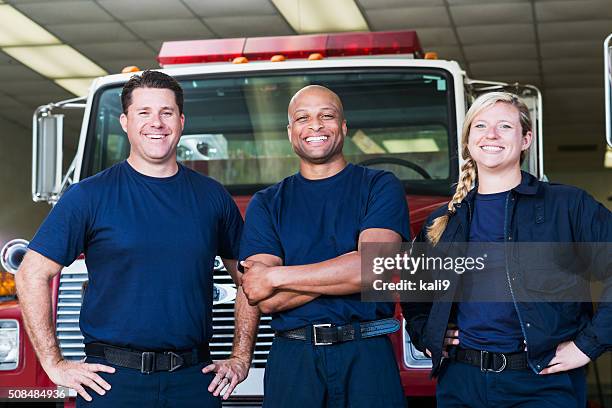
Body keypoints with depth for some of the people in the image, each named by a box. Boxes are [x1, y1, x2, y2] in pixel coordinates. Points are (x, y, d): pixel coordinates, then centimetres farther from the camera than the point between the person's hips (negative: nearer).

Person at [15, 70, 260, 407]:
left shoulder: (212, 197, 8)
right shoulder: (89, 196, -2)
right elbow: (32, 274, -2)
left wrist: (241, 357, 8)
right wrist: (54, 365, -7)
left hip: (194, 379, 3)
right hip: (112, 379, -2)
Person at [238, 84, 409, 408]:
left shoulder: (380, 187, 4)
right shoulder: (266, 204, 8)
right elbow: (266, 302, -3)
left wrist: (276, 277, -9)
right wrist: (341, 274, -12)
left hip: (367, 357, -1)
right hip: (292, 360, 1)